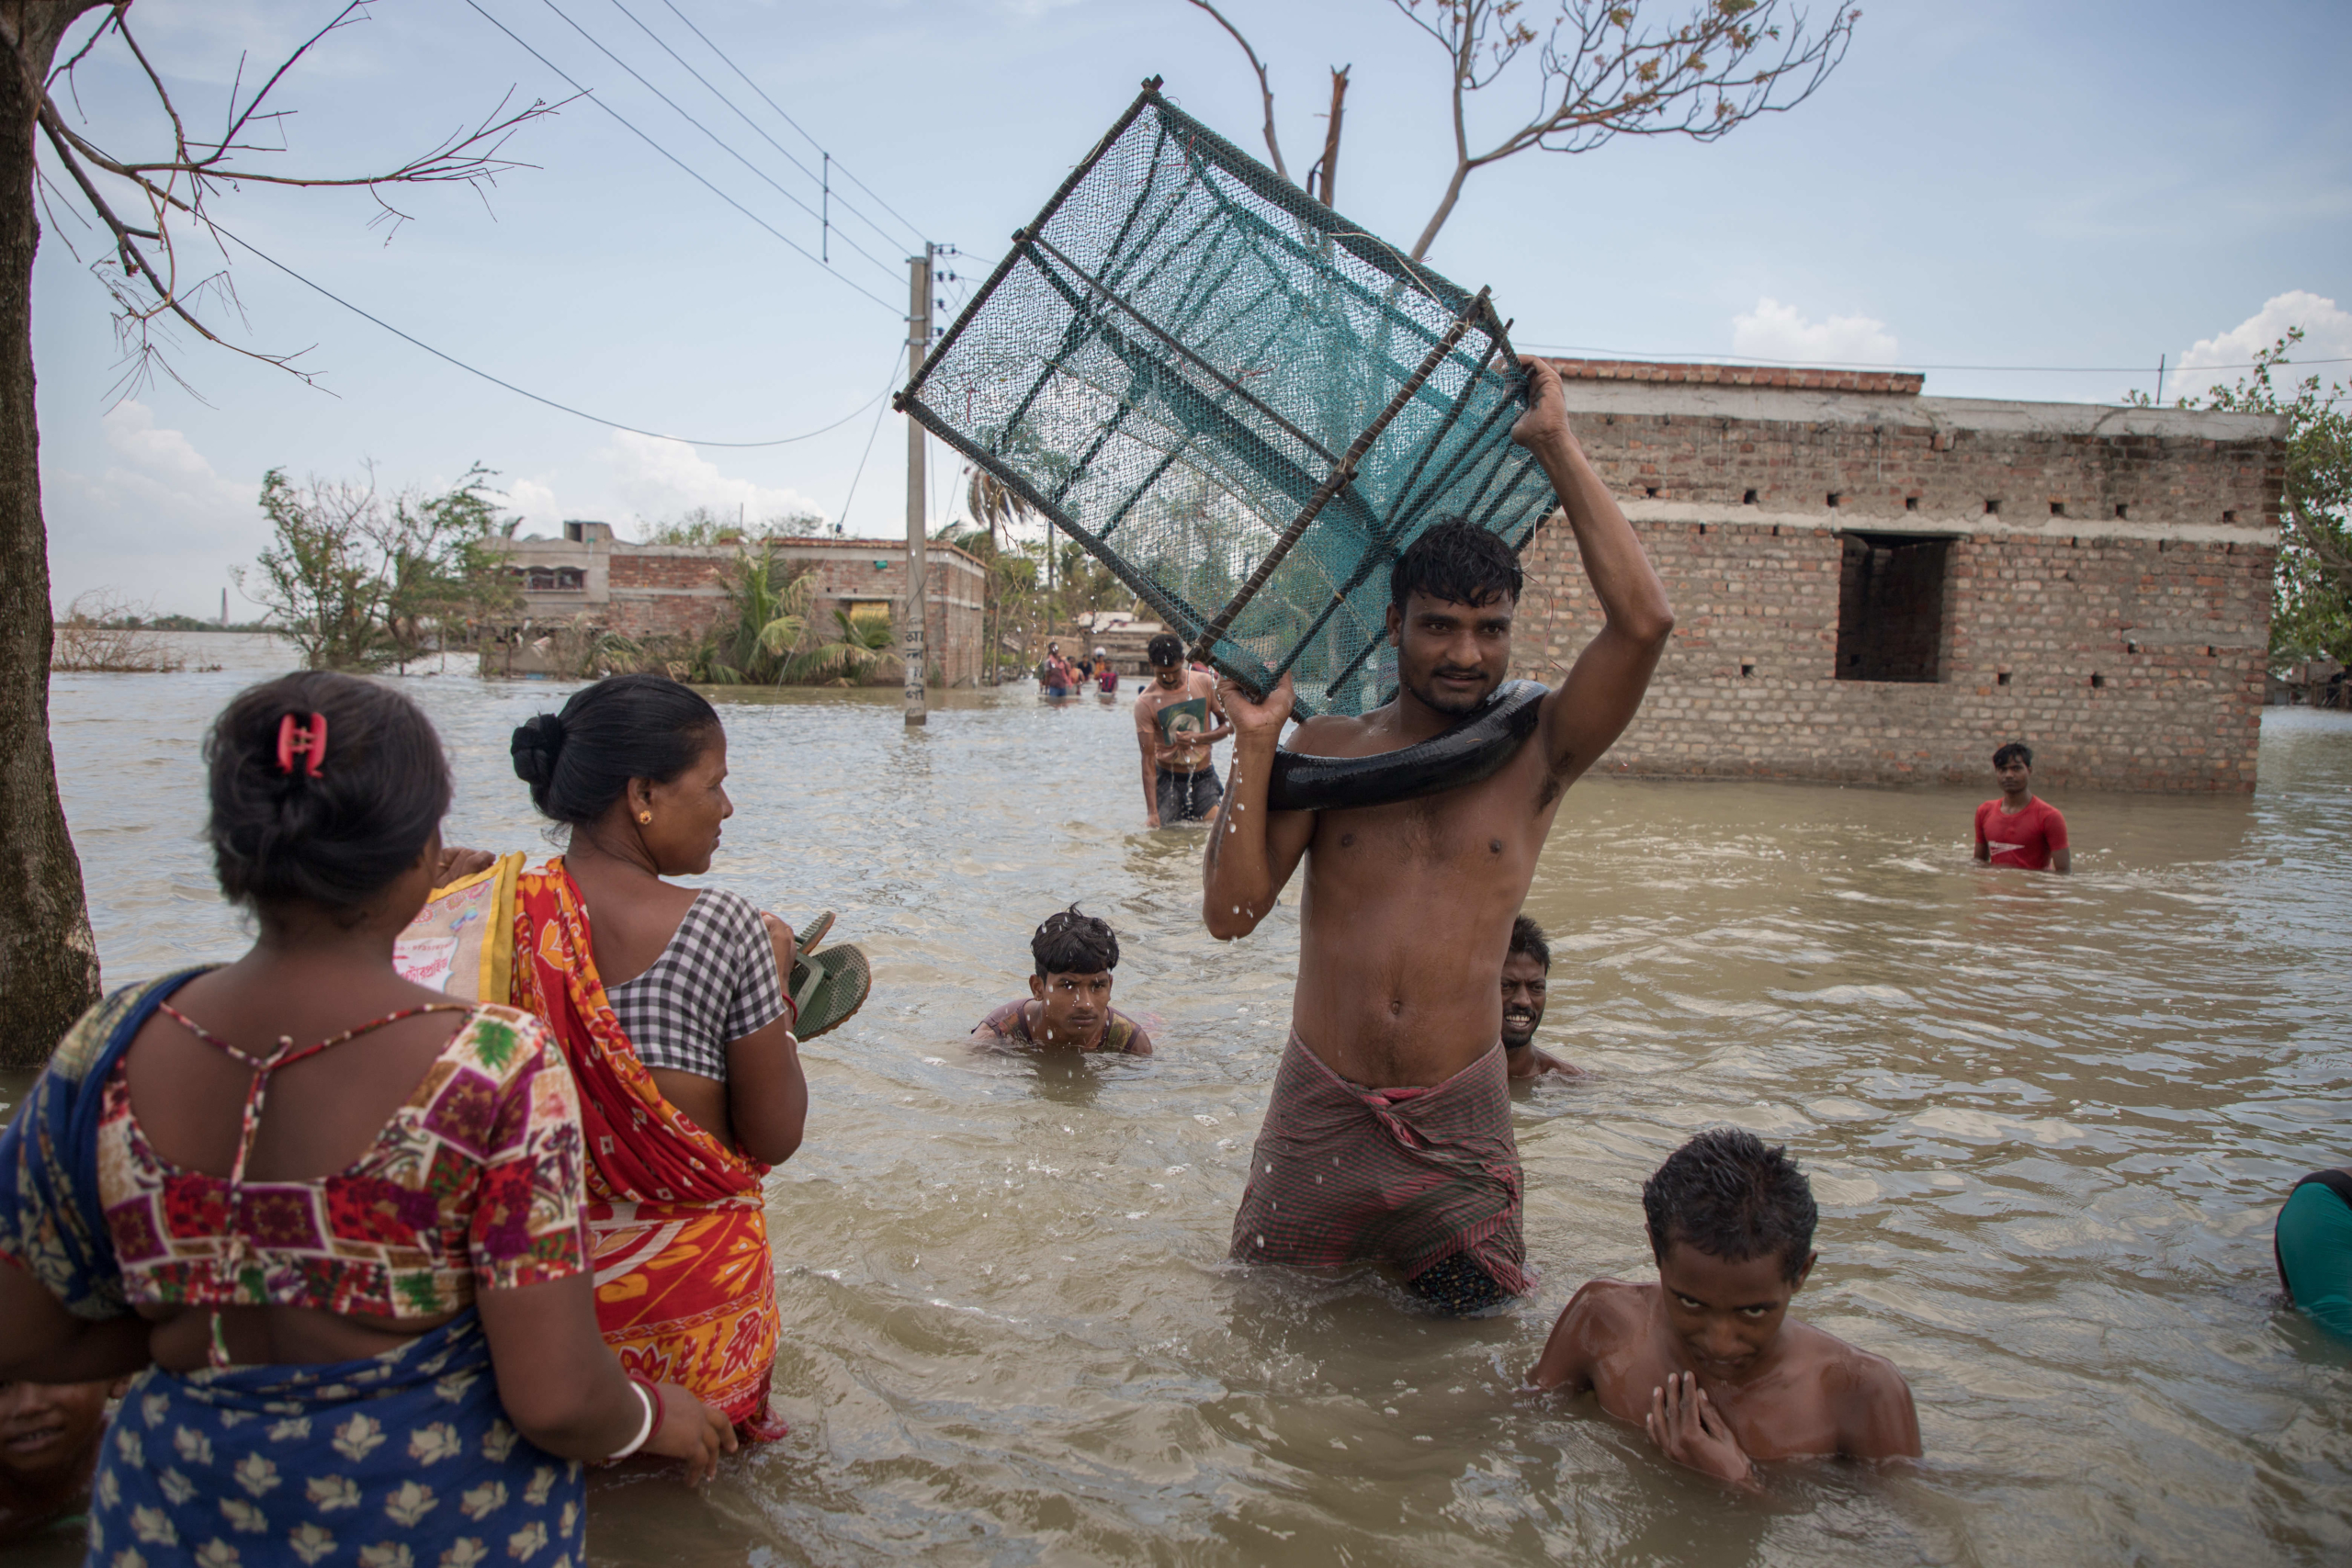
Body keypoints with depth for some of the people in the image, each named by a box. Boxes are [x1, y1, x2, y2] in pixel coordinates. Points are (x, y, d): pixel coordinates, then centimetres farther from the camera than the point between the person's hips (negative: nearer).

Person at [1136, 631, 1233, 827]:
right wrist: (1152, 811, -21)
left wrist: (1198, 738, -17)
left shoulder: (1205, 683, -6)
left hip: (1204, 776, 2)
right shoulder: (1145, 702, -14)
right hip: (1168, 778, -2)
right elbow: (1148, 758, -16)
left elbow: (1229, 725, 3)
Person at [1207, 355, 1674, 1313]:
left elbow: (1643, 622, -17)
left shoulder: (1533, 755, -1)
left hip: (1457, 1126, 0)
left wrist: (1555, 445, -11)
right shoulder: (1326, 748, 1)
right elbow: (1231, 912, -5)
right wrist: (1255, 743, -12)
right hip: (1319, 1114, 1)